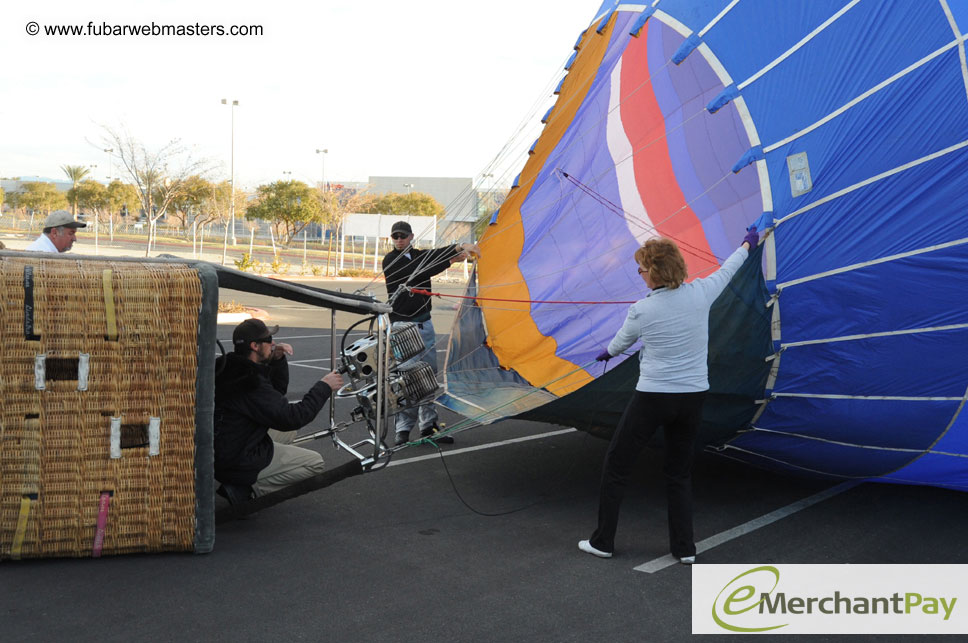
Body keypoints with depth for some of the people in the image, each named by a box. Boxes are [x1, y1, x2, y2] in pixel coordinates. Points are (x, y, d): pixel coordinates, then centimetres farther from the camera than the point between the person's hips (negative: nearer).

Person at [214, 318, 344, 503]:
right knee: (315, 463, 0)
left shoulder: (232, 369, 4)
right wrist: (324, 387, -15)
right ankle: (246, 489, -7)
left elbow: (278, 392, 17)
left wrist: (278, 360, 1)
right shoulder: (251, 384, -26)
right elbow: (291, 419, -24)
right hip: (239, 465, -10)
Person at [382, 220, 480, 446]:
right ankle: (403, 429, -7)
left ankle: (428, 424, 16)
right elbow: (419, 273, -17)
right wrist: (451, 260, -18)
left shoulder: (420, 255, 14)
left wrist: (461, 247, -22)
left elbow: (438, 254, -2)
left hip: (425, 324, 7)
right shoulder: (391, 261, -6)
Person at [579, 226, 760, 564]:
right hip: (693, 396, 4)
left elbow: (621, 341, 8)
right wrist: (747, 245, 36)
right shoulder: (700, 293, -6)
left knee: (616, 467, 11)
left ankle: (602, 541, 18)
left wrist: (607, 352, 32)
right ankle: (685, 548, 17)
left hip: (652, 398, -4)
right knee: (679, 472, 18)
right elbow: (726, 270, 16)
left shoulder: (641, 310, -13)